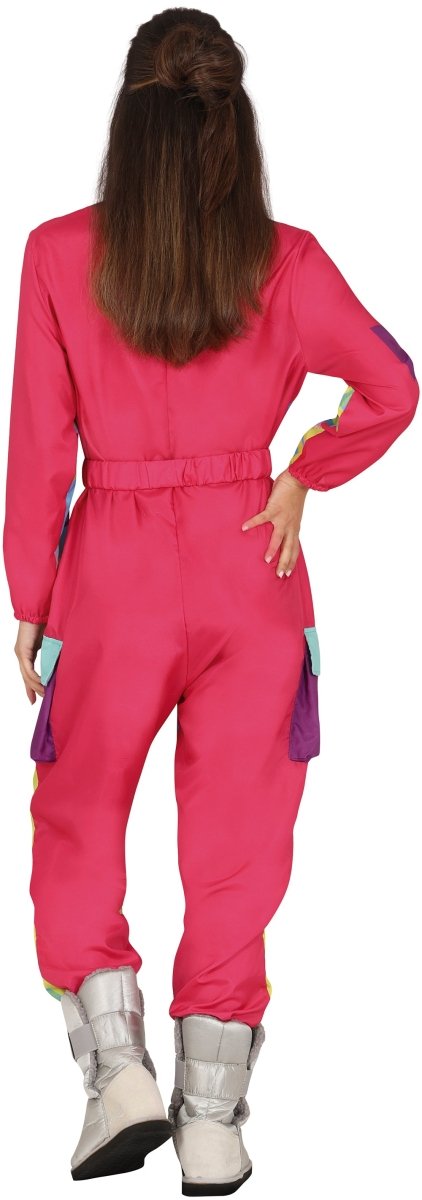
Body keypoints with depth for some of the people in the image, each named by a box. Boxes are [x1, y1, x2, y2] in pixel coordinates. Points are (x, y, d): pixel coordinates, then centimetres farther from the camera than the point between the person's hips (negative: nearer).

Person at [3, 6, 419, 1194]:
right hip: (251, 570, 1)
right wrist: (304, 477, 9)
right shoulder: (286, 263, -5)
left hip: (116, 574, -1)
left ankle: (117, 1066, 5)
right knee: (236, 842, 9)